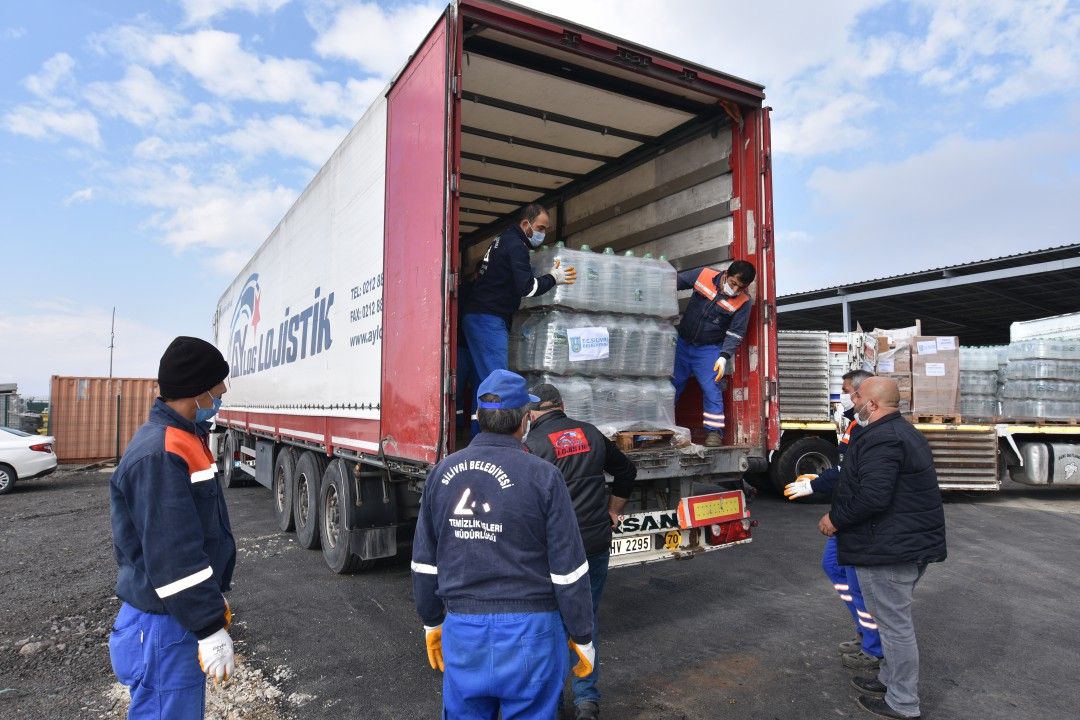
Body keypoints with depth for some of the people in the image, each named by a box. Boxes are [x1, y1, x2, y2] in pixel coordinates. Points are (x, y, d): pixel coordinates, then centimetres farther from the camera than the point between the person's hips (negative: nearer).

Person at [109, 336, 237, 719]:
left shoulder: (180, 440, 9)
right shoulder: (159, 455, -25)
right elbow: (173, 555, -27)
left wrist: (212, 606, 25)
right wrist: (211, 628, -23)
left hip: (182, 616, 10)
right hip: (163, 627, -10)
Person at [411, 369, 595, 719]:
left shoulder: (441, 473, 0)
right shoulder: (542, 476, -12)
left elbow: (425, 562, 8)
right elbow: (568, 570, -10)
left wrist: (432, 623, 20)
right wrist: (581, 636, 2)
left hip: (462, 628, 4)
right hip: (528, 630, -3)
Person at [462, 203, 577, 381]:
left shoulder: (503, 240, 20)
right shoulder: (516, 245, -10)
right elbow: (526, 287, -17)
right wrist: (553, 278, -3)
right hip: (490, 319, -10)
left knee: (484, 378, 9)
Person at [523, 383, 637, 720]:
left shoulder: (533, 444, -11)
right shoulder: (591, 434, 6)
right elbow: (626, 470, 18)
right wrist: (612, 511, 23)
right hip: (597, 541, 4)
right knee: (588, 616, 16)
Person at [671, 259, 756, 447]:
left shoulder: (743, 302, -13)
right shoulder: (704, 275, -10)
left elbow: (736, 333, -12)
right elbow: (677, 281, 4)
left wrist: (724, 357, -23)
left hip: (709, 350, -2)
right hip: (682, 343, 3)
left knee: (712, 390, -10)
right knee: (671, 384, 9)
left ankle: (714, 432, 1)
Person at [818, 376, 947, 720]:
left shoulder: (880, 439, -22)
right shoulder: (904, 432, 14)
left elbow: (872, 497, -30)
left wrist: (836, 519, -15)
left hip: (889, 549, -11)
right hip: (915, 545, 11)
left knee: (895, 623, 2)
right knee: (895, 619, 23)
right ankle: (891, 679, 37)